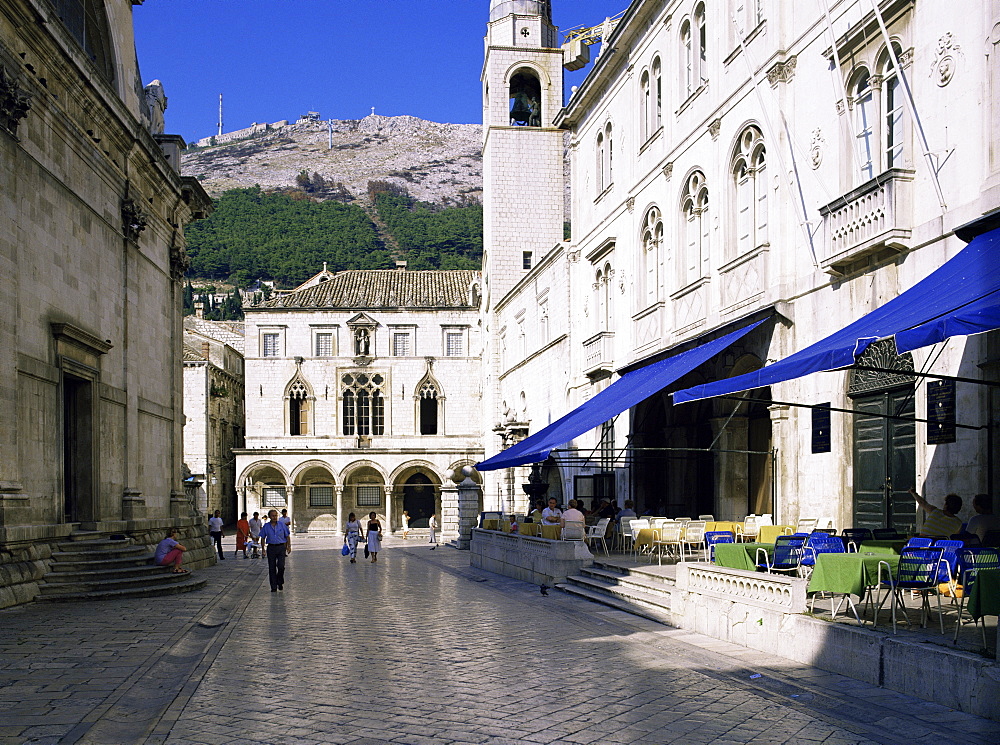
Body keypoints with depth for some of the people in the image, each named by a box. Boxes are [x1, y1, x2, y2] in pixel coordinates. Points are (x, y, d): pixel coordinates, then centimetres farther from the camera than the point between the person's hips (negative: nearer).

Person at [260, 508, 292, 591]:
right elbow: (263, 538, 9)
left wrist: (289, 547, 4)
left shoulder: (282, 525, 2)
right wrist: (263, 548, 3)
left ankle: (280, 582, 11)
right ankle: (273, 587, 9)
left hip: (281, 547, -1)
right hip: (271, 548, 1)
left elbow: (287, 536, 8)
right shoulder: (266, 526, 3)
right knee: (272, 568, 2)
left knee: (281, 566, -13)